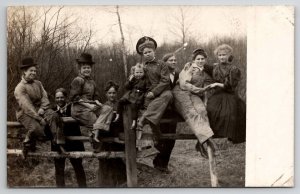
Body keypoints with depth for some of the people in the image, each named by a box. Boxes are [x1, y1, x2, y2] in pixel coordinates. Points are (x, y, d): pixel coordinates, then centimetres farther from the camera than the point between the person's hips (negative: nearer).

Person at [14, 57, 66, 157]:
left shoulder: (38, 83, 15)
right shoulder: (19, 88, -7)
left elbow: (45, 97, 10)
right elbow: (27, 106, -17)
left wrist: (42, 108, -13)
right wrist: (40, 119, -24)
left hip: (39, 110, 5)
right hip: (25, 114, -5)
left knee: (54, 116, -25)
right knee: (37, 127, -32)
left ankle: (59, 144, -26)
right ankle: (27, 145, -1)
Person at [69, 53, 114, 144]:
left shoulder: (92, 82, 19)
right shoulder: (77, 80, -6)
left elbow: (95, 96, 21)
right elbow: (74, 97, -13)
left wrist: (97, 102, -4)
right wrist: (88, 105, -18)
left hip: (91, 106, 7)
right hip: (80, 109, -7)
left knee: (108, 109, -15)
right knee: (96, 122, -17)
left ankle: (96, 131, -27)